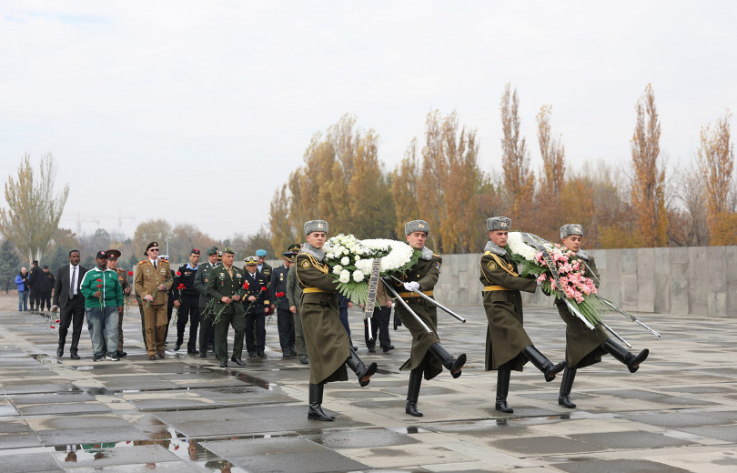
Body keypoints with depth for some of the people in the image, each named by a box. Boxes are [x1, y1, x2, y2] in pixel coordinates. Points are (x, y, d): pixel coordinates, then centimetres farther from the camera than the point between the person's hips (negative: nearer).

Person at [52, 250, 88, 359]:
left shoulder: (85, 271, 4)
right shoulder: (62, 270, 5)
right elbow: (57, 288, 7)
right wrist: (55, 303, 1)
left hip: (79, 302, 1)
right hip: (66, 301, -1)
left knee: (77, 328, 0)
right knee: (63, 325, -8)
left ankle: (73, 351, 8)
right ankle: (61, 346, 18)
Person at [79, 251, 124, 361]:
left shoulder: (113, 274, 14)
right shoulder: (90, 273, 5)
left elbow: (118, 290, 17)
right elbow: (83, 288, 2)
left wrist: (120, 303, 10)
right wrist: (93, 294, -15)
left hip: (111, 306, 2)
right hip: (94, 307, -2)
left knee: (112, 330, -5)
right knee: (96, 331, 1)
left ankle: (112, 353, 0)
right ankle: (98, 353, 10)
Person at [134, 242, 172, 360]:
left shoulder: (165, 264, 9)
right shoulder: (142, 265, 2)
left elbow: (170, 279, 17)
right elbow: (137, 283, 4)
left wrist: (165, 286, -6)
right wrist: (145, 295, -10)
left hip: (162, 300, 2)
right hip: (148, 301, -2)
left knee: (162, 325, -3)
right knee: (149, 327, 0)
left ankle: (160, 347, 20)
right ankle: (151, 351, 9)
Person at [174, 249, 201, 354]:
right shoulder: (182, 269, 2)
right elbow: (176, 284, 2)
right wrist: (176, 299, -5)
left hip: (197, 299, 1)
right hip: (184, 299, -1)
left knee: (194, 323, 1)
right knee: (181, 321, 0)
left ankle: (191, 346, 6)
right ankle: (179, 340, 24)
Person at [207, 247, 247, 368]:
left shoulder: (239, 271, 14)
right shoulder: (215, 271, 2)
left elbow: (244, 287, 17)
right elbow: (210, 289, -2)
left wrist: (240, 296, -3)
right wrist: (221, 297, -14)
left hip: (237, 307, 3)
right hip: (221, 307, -3)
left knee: (241, 329, -9)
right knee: (221, 334, 1)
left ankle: (236, 356, 4)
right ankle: (223, 359, 10)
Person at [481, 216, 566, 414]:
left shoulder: (508, 254, 16)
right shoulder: (487, 259, -7)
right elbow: (506, 280, -16)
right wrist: (534, 284, -16)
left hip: (513, 306, 8)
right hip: (498, 306, -8)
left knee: (506, 351, 4)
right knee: (518, 339, -26)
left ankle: (501, 400, 6)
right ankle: (548, 368, -48)